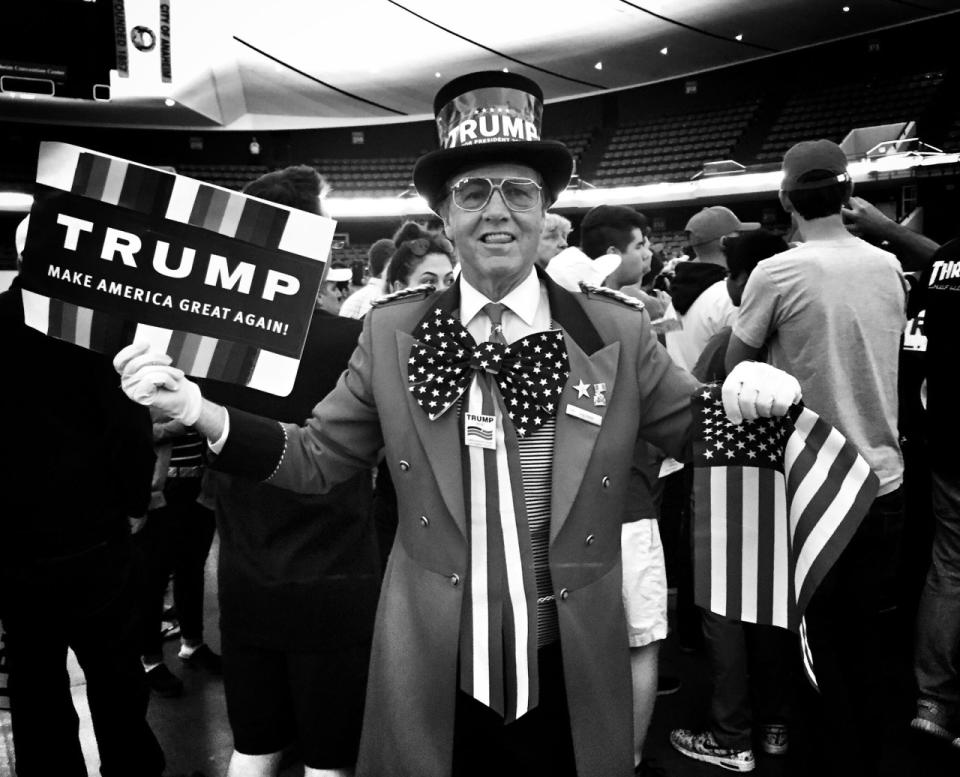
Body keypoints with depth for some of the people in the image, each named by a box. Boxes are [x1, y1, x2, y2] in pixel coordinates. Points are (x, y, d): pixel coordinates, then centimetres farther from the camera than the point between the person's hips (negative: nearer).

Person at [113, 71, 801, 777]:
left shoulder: (619, 333, -6)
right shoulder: (392, 332, -4)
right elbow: (318, 458, 2)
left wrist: (757, 397, -19)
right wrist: (198, 410, -10)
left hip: (571, 680, 0)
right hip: (432, 682, 1)